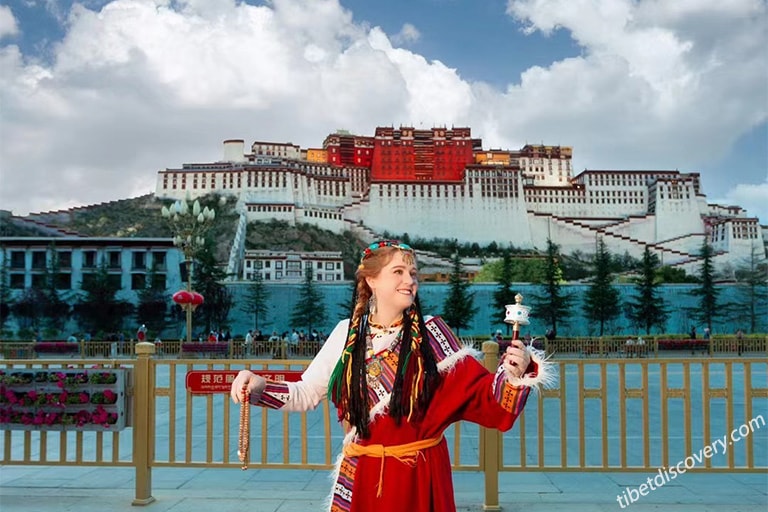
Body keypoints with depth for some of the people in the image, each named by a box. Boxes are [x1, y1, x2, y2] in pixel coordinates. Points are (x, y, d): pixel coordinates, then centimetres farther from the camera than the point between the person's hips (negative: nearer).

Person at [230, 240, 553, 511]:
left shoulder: (430, 333, -5)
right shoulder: (347, 333, -2)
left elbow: (480, 393, -9)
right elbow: (306, 394, 3)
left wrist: (514, 373, -27)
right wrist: (259, 387, -12)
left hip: (419, 476, -1)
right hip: (361, 477, 1)